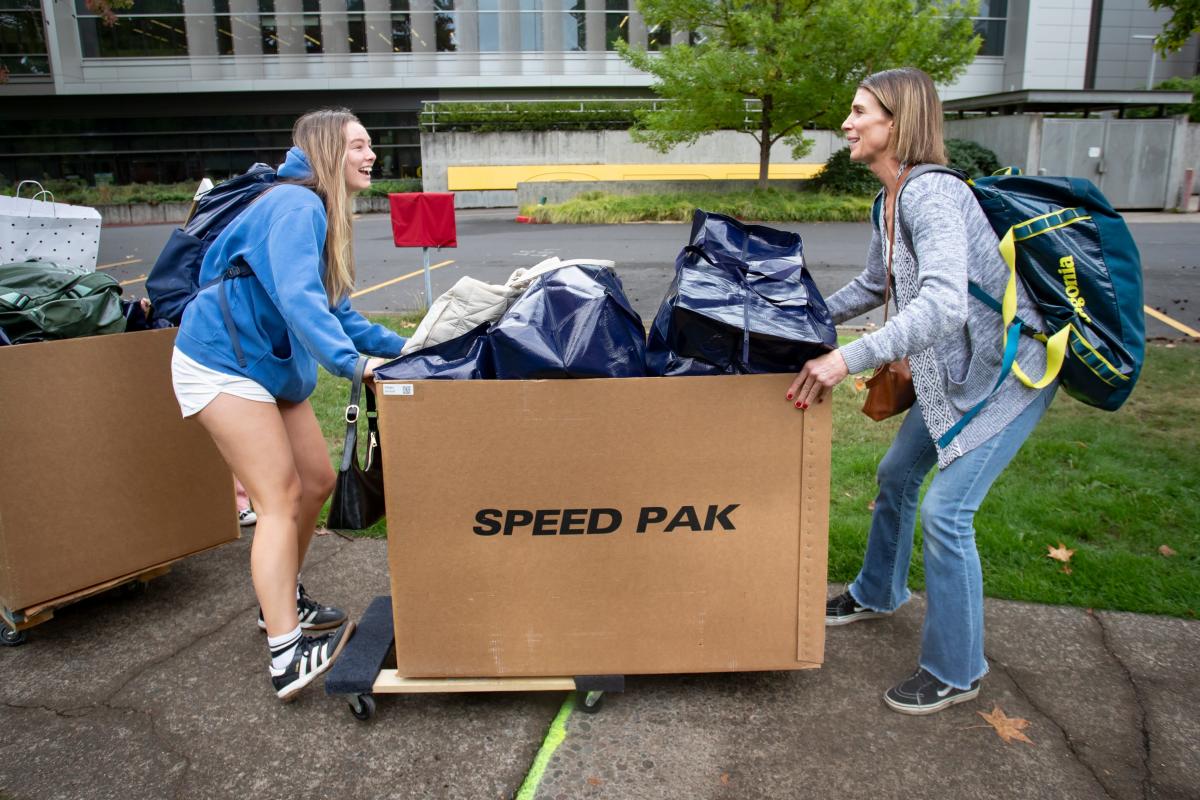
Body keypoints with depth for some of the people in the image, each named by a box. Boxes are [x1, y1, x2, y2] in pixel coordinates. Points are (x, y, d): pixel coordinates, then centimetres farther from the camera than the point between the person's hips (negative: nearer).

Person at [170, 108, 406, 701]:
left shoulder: (322, 212, 14)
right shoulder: (297, 207, -18)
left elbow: (336, 311, 17)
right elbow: (297, 297, -33)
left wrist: (400, 347, 12)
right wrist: (351, 363, -42)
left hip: (273, 366, 10)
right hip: (223, 364, -10)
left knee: (317, 482, 11)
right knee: (281, 498, -12)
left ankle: (281, 601, 30)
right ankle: (287, 656, -9)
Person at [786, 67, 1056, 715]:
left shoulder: (930, 194, -26)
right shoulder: (887, 203, 4)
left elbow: (943, 305, -41)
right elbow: (873, 287, 20)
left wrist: (848, 358, -43)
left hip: (1010, 371, -10)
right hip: (955, 371, 10)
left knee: (944, 511, -10)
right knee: (895, 475, 18)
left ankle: (955, 672, 10)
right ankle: (877, 594, 44)